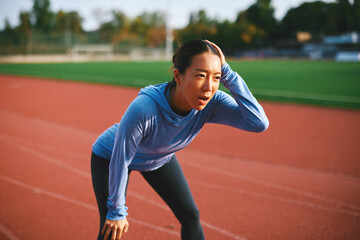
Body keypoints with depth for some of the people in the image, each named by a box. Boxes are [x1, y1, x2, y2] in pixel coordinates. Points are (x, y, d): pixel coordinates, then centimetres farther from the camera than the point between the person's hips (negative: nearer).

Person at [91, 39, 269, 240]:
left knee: (191, 216, 7)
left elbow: (259, 123, -39)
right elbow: (120, 162, -30)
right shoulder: (143, 109, -43)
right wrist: (117, 212, -18)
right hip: (110, 157, -4)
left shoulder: (210, 103, -30)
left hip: (160, 159, 5)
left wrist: (228, 74, -44)